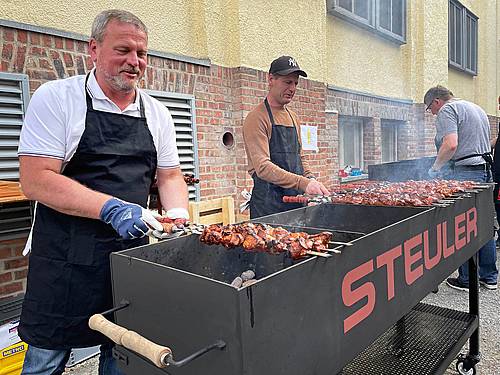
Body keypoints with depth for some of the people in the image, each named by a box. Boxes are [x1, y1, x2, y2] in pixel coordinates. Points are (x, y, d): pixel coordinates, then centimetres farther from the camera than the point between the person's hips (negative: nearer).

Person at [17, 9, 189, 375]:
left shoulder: (157, 114, 5)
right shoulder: (56, 98, -8)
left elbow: (170, 176, 11)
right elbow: (35, 180, -14)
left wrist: (179, 218, -8)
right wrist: (112, 208, -25)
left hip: (131, 256, 4)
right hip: (65, 261, -3)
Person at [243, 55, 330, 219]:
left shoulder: (293, 118, 15)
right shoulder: (257, 118, -11)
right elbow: (262, 167, -22)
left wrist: (311, 180, 3)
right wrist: (303, 183, -29)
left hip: (297, 201, 7)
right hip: (269, 202, -7)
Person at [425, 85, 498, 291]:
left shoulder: (447, 110, -6)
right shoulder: (476, 108, 24)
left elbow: (451, 144, -21)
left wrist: (436, 167, -7)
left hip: (464, 173, -9)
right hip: (485, 170, 9)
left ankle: (467, 280, 6)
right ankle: (489, 277, 22)